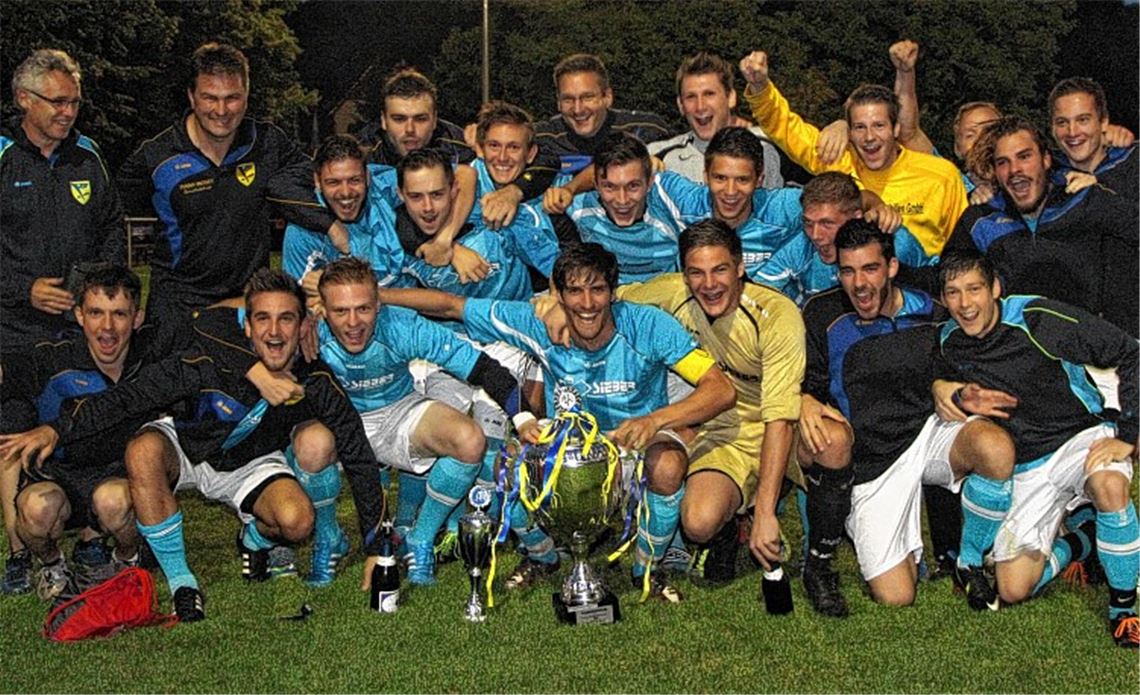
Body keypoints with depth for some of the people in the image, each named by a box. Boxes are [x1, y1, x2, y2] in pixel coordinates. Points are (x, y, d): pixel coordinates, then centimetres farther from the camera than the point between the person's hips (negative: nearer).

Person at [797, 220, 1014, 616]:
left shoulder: (928, 312, 2)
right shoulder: (822, 316, -3)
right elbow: (807, 383, -1)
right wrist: (806, 403, -23)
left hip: (927, 433, 3)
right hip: (869, 462, -3)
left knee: (995, 447, -32)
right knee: (896, 597, -15)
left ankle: (969, 561, -7)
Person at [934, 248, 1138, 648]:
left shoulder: (1037, 319, -18)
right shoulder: (949, 344, -2)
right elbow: (946, 381, 20)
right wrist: (956, 396, -6)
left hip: (1084, 436, -5)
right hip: (1028, 467, 5)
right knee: (1013, 589, -6)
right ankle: (1082, 543, 24)